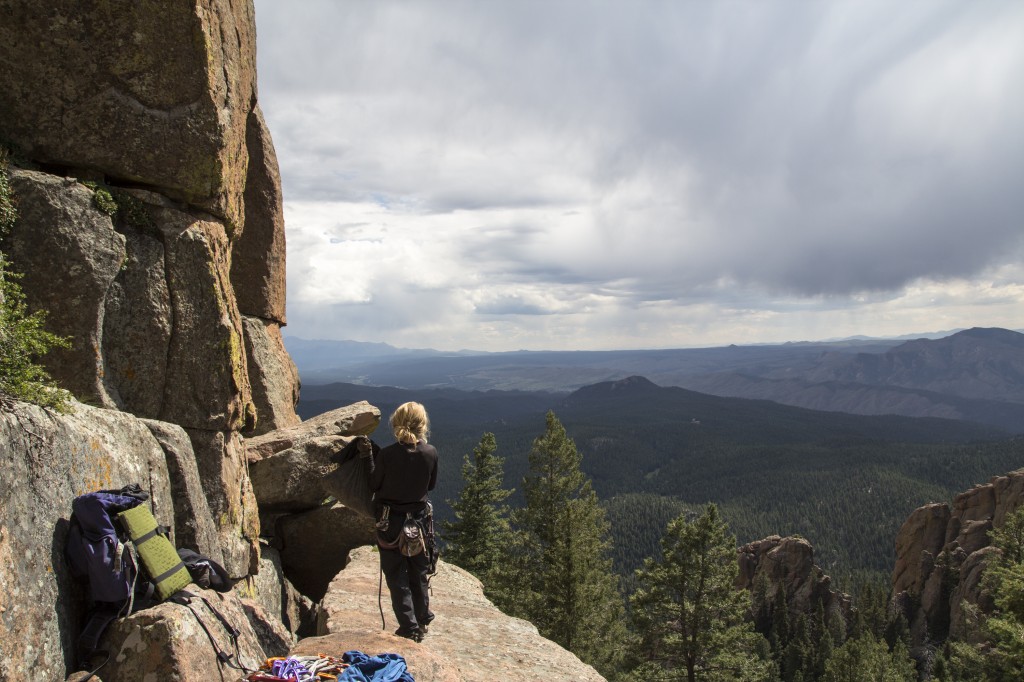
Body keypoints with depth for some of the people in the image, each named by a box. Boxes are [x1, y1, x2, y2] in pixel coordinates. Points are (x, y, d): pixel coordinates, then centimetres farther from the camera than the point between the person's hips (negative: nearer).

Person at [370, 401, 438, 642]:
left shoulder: (386, 455, -21)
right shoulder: (430, 453, -14)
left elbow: (373, 485, -6)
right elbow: (431, 485, 2)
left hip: (390, 522, -3)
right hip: (419, 518, 3)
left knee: (397, 576, 9)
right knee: (419, 572, 20)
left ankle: (409, 628, 11)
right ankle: (422, 621, 34)